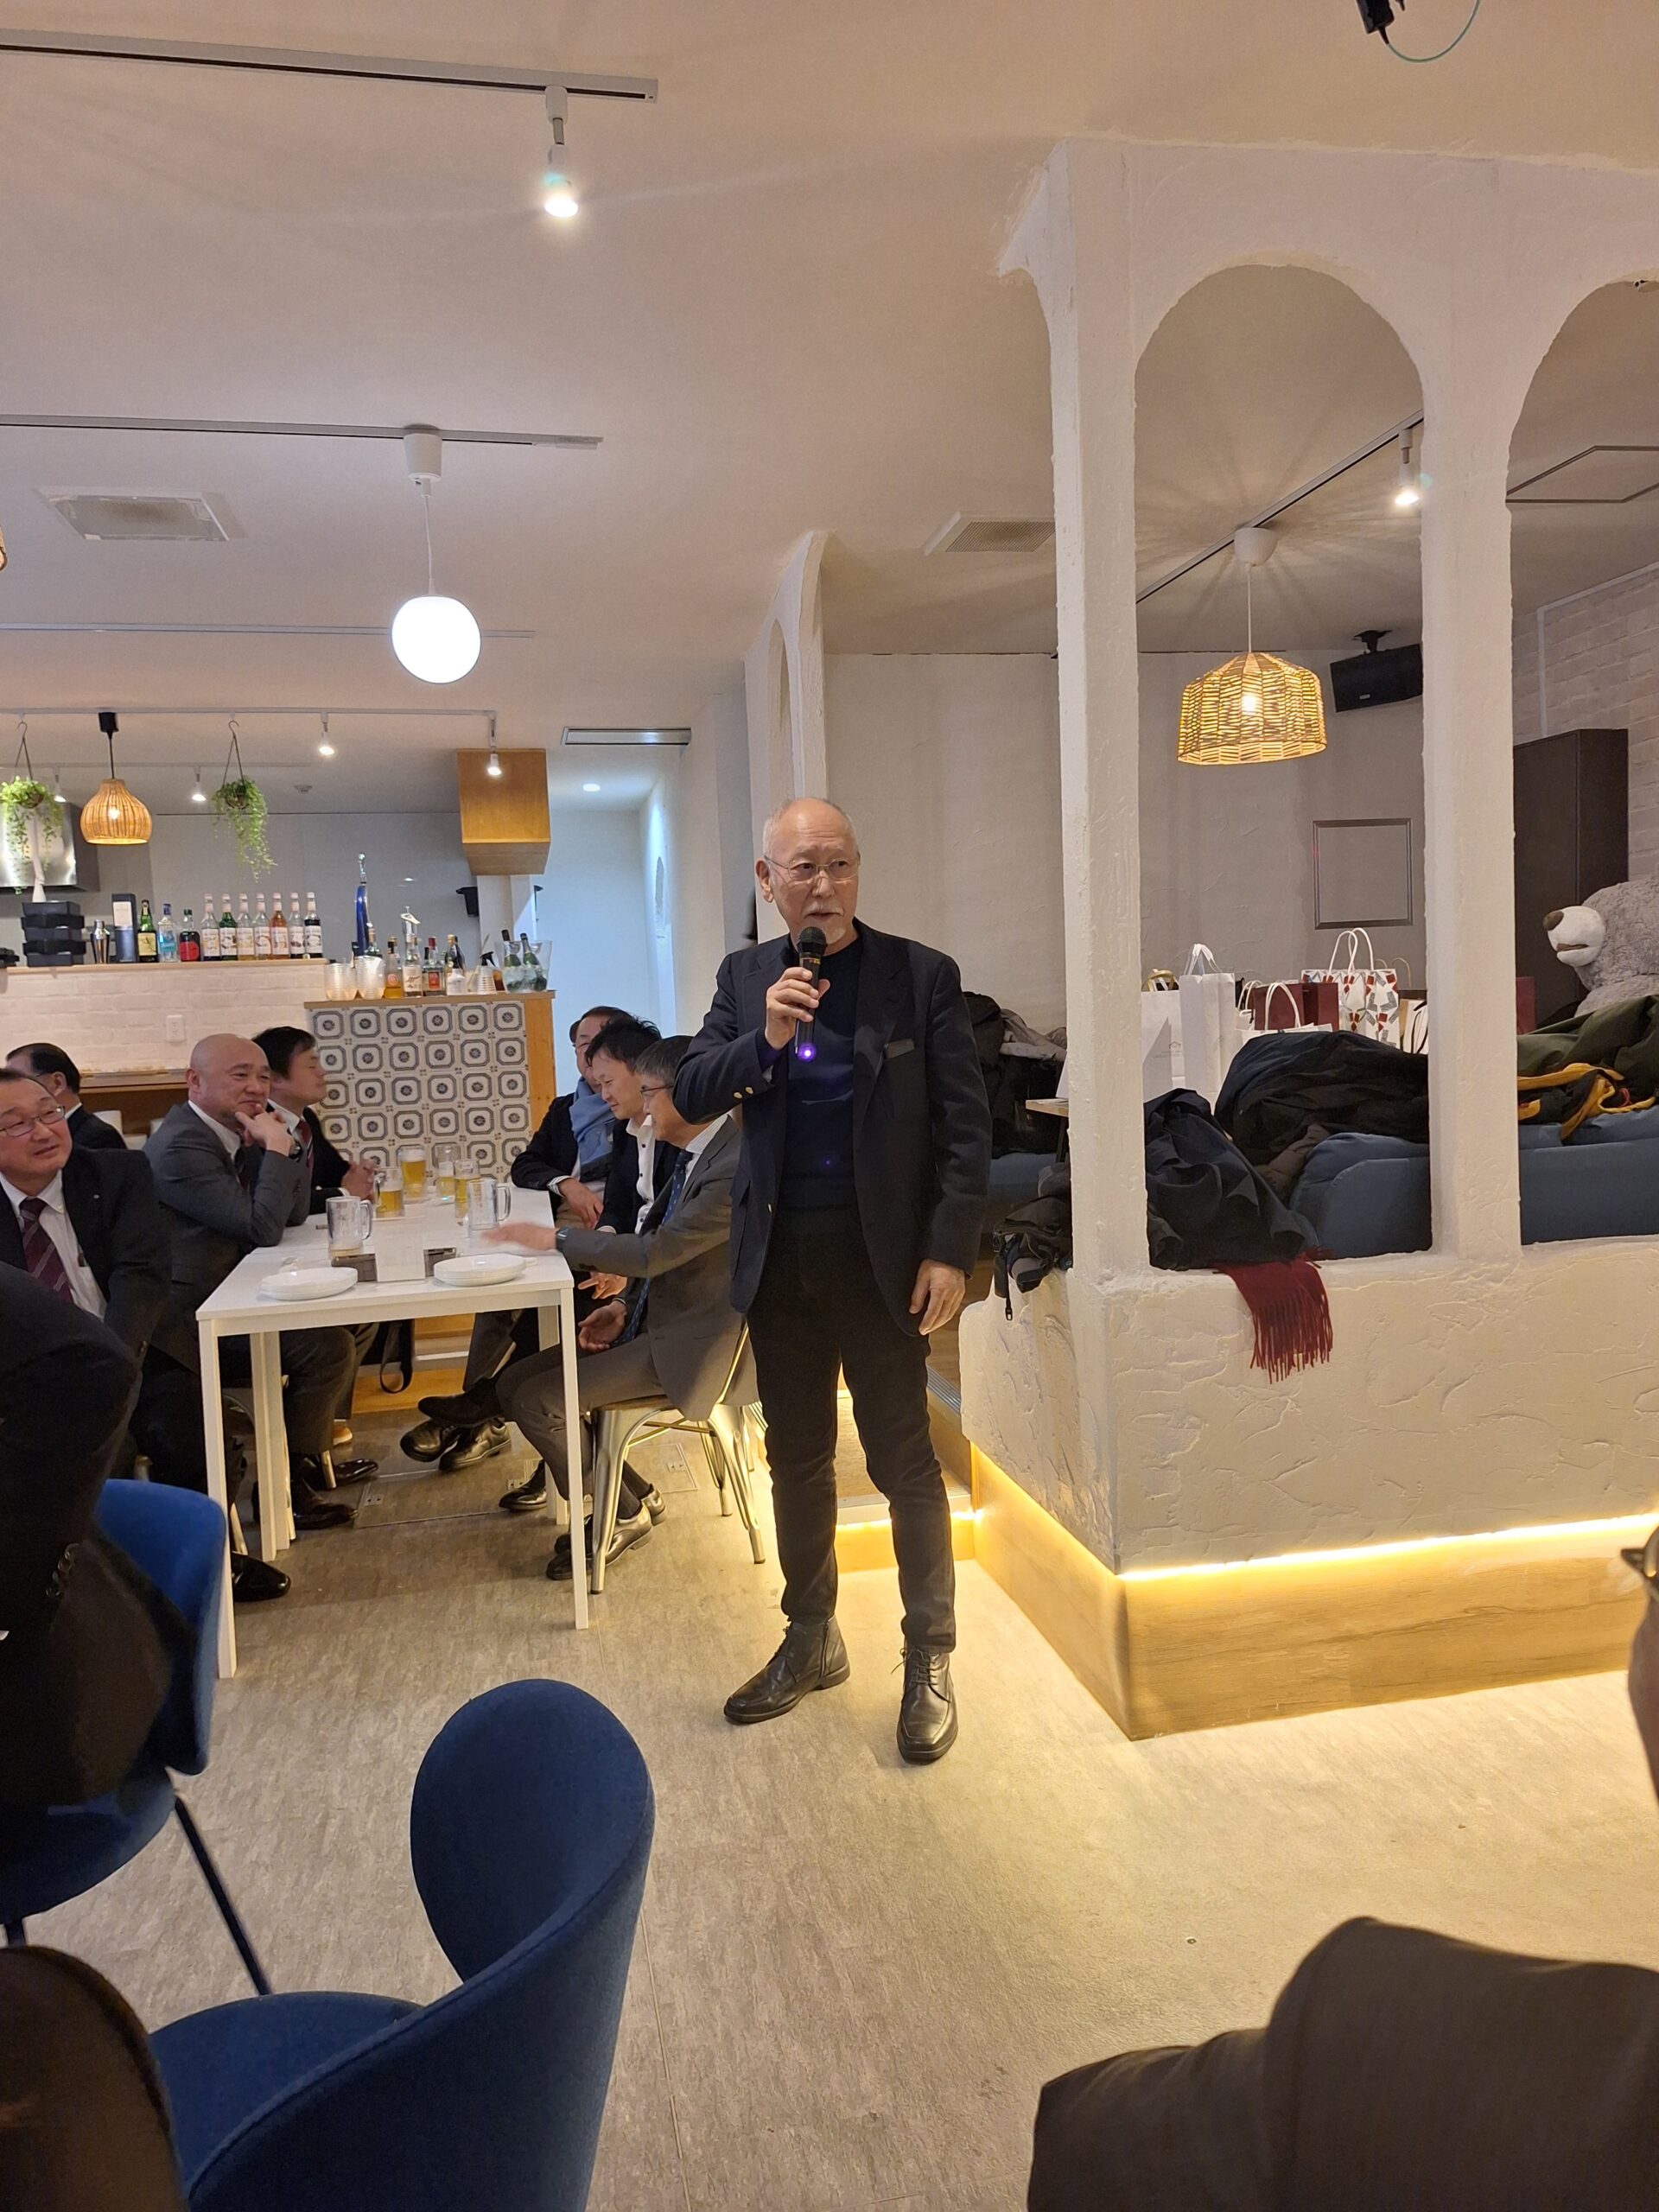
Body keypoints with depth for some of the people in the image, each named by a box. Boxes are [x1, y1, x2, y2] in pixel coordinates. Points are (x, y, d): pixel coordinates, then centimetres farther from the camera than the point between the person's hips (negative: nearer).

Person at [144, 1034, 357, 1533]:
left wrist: (285, 1144, -3)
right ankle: (287, 1486, -1)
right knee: (327, 1346, -14)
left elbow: (293, 1213, 10)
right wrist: (275, 1147, -17)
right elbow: (263, 1227, -24)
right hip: (188, 1320, -10)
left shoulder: (235, 1134, 10)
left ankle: (300, 1469, 15)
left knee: (332, 1341, 10)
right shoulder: (181, 1145, -19)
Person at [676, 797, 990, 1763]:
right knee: (796, 1458, 16)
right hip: (780, 1254, 4)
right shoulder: (745, 976, 6)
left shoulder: (922, 976, -6)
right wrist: (764, 1040, -18)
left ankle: (930, 1659, 20)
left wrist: (951, 1251, -13)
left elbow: (966, 1127, -6)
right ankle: (811, 1640, 33)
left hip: (882, 1254, -4)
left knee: (905, 1462, 4)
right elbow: (693, 1096, -1)